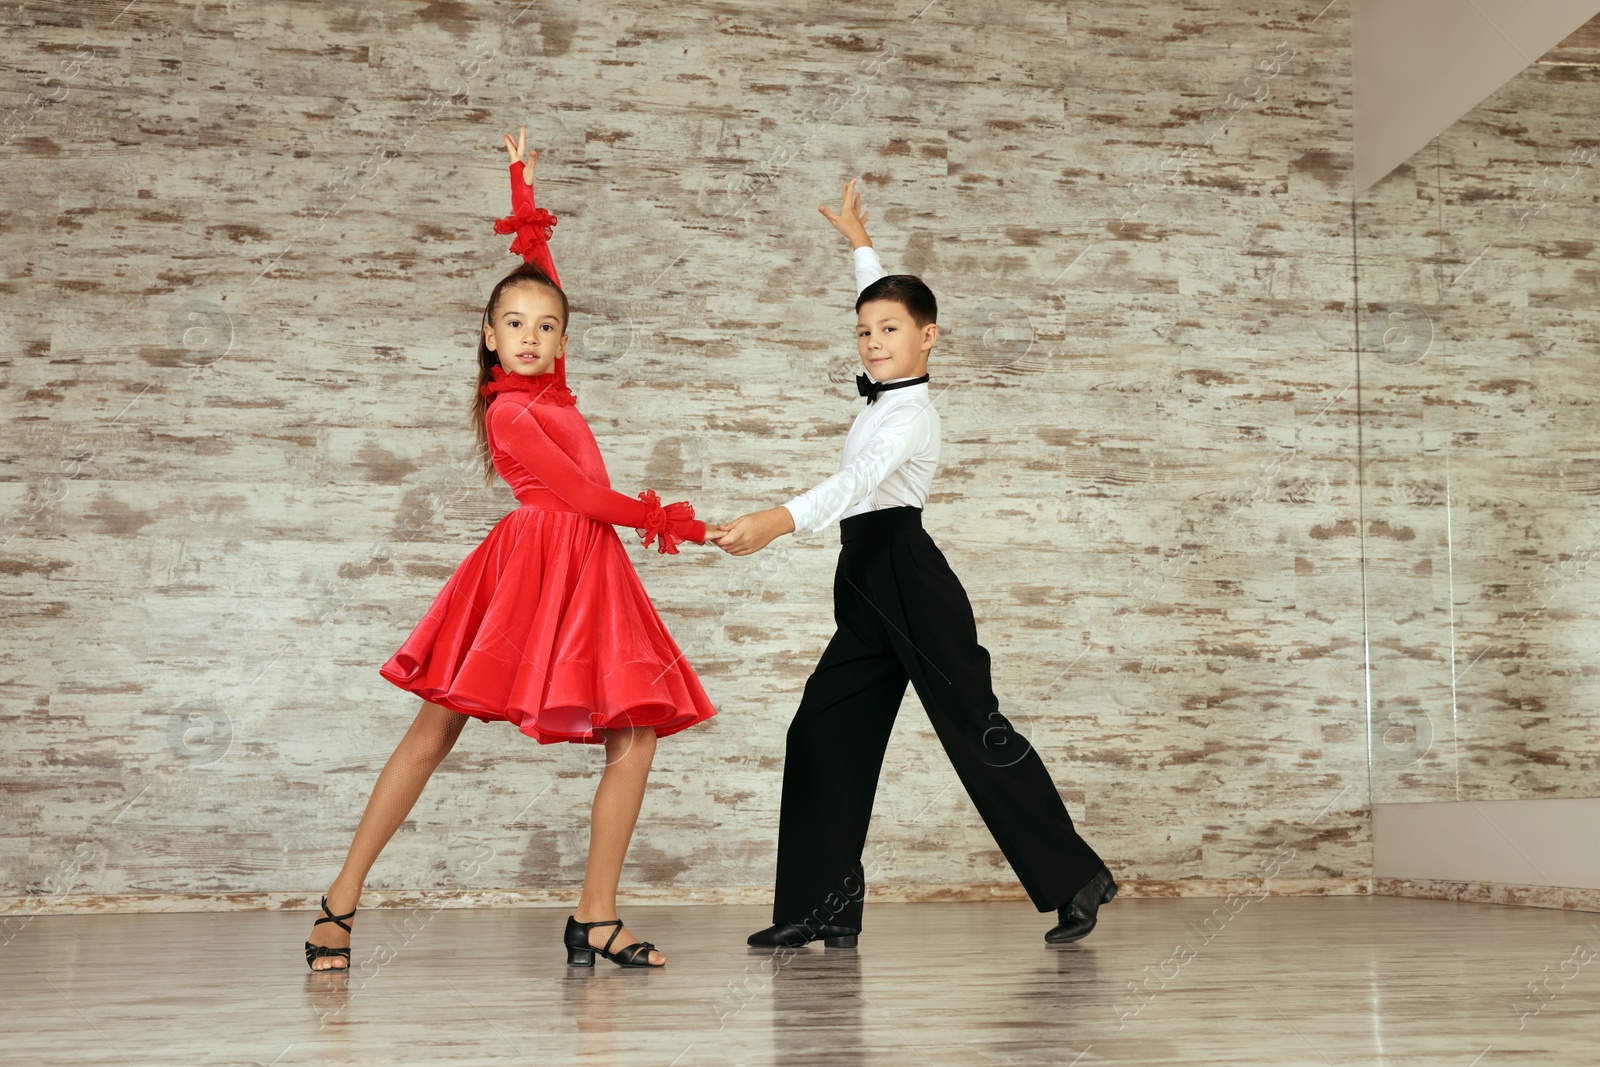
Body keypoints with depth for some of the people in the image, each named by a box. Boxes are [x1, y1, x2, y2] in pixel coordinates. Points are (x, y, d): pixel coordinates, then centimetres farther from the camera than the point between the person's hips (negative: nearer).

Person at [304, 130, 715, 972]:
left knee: (635, 738, -3)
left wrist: (522, 177, 28)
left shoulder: (550, 386, 16)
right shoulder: (509, 411, -4)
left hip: (588, 571, 8)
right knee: (435, 730, -6)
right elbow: (579, 494, -7)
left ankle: (596, 920, -1)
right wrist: (663, 521, 3)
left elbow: (536, 253, 24)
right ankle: (342, 900, 1)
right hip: (532, 562, -8)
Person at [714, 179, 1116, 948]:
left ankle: (1076, 880, 3)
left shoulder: (911, 414, -14)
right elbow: (886, 300, 32)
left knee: (978, 733, -6)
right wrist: (858, 241, 42)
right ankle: (823, 907, 3)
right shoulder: (889, 392, 12)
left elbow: (855, 482, -32)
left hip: (910, 583, -10)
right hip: (872, 590, 10)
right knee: (825, 732, 3)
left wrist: (776, 522, -46)